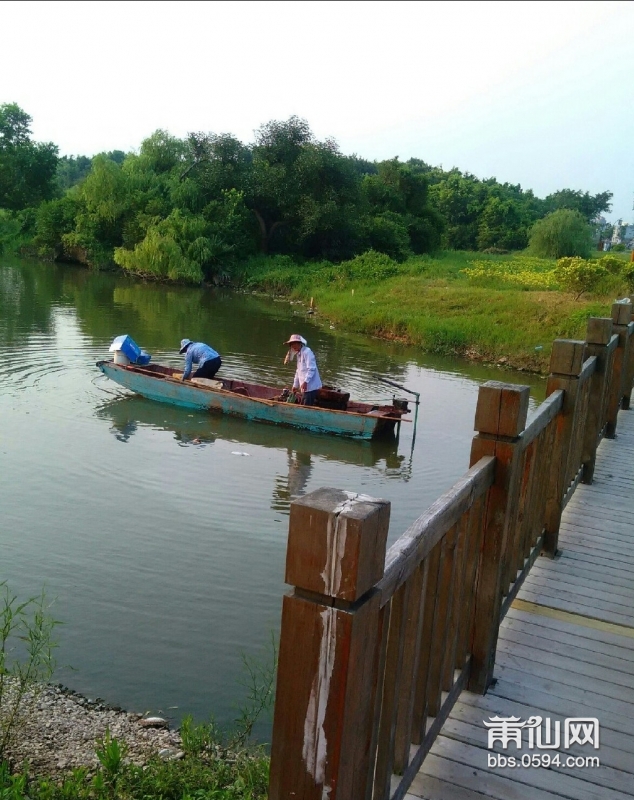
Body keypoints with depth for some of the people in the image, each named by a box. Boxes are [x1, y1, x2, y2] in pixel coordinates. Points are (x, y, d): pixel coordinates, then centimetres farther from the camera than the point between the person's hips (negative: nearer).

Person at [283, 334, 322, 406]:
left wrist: (305, 382, -27)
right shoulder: (298, 354, 19)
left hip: (311, 387, -10)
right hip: (306, 387, 10)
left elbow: (311, 368, -21)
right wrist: (295, 385, 25)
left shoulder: (307, 352, -12)